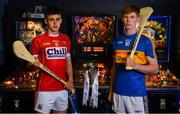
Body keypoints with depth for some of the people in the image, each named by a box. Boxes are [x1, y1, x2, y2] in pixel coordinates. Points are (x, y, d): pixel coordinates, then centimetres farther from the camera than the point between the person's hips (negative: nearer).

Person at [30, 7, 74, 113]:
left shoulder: (66, 39, 8)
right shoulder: (38, 40, -6)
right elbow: (31, 63, -1)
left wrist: (70, 80, 2)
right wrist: (35, 64, -24)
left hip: (62, 88, 5)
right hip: (45, 88, -4)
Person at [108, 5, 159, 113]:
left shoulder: (145, 41, -6)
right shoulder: (117, 41, 7)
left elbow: (155, 69, -6)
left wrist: (134, 65, -22)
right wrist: (111, 90, 12)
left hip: (137, 93, -3)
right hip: (118, 92, 4)